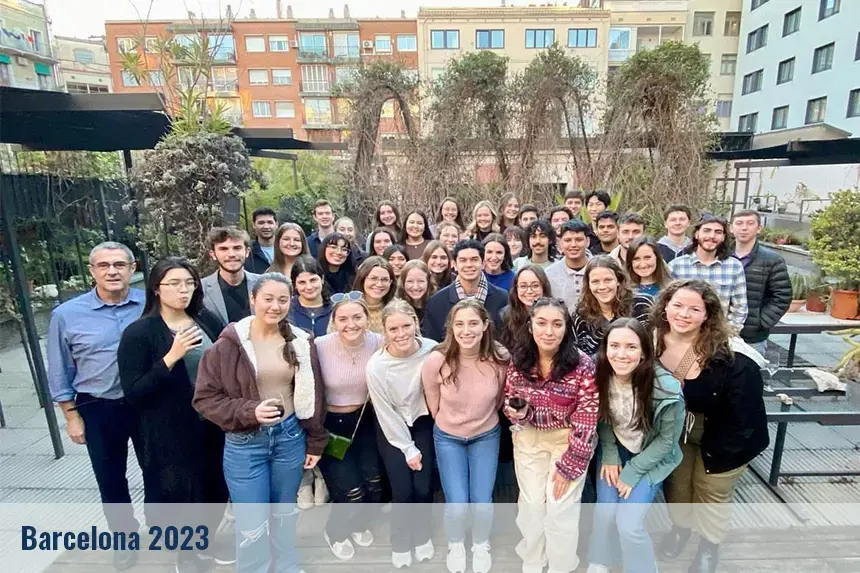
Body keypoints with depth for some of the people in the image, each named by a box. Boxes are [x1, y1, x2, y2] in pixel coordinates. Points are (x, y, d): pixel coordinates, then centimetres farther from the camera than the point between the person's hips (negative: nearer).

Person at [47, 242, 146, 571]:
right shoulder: (66, 314, -8)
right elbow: (60, 373, 0)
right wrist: (72, 416, 0)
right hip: (98, 410, 0)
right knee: (110, 479, 18)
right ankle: (124, 536, 42)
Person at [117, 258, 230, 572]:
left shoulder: (208, 320, -3)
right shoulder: (138, 332, -13)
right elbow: (133, 393, -16)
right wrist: (171, 357, -26)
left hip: (213, 425, 4)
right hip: (170, 432, -3)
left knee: (216, 487, 17)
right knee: (179, 492, 14)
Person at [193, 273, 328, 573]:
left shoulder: (301, 342, -3)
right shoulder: (230, 342, -12)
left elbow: (312, 394, 4)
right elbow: (204, 397, -9)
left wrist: (315, 442, 6)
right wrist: (249, 412, -22)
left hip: (290, 436, 3)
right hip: (245, 443, -3)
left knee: (284, 514, 21)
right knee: (253, 526, 6)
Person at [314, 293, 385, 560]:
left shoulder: (378, 342, -13)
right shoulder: (320, 346, -22)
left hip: (365, 420, 3)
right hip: (329, 424, -3)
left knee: (374, 485, -3)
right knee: (351, 491, -8)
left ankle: (359, 523, 35)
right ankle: (334, 531, 30)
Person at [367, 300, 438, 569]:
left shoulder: (432, 350, -24)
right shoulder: (376, 365, -26)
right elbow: (386, 414, -14)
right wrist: (408, 449, -8)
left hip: (423, 422, 1)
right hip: (392, 429, -1)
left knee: (424, 488, 0)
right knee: (403, 491, -3)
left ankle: (421, 535, 32)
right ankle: (400, 542, 28)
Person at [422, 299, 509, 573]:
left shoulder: (501, 359, -24)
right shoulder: (435, 361, -28)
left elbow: (498, 400, -2)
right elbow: (434, 406, -7)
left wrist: (482, 420, 10)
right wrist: (450, 425, 7)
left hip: (487, 436, 1)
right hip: (448, 438, -1)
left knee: (482, 504, 1)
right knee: (457, 506, -2)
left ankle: (481, 545, 38)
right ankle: (455, 544, 35)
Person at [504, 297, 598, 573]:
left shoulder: (583, 365, -22)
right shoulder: (518, 361, -11)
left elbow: (586, 421, -16)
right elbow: (508, 398, 5)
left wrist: (568, 466, -13)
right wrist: (516, 411, -18)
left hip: (569, 440, -3)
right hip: (529, 439, 3)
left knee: (560, 508, 1)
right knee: (532, 504, 11)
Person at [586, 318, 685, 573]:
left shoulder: (666, 390, -29)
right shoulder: (601, 376, -20)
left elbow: (666, 440, -15)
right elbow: (602, 419, -2)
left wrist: (632, 471, -15)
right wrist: (609, 455, -10)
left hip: (651, 457, -2)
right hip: (615, 448, 3)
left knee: (629, 523, -10)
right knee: (604, 512, -5)